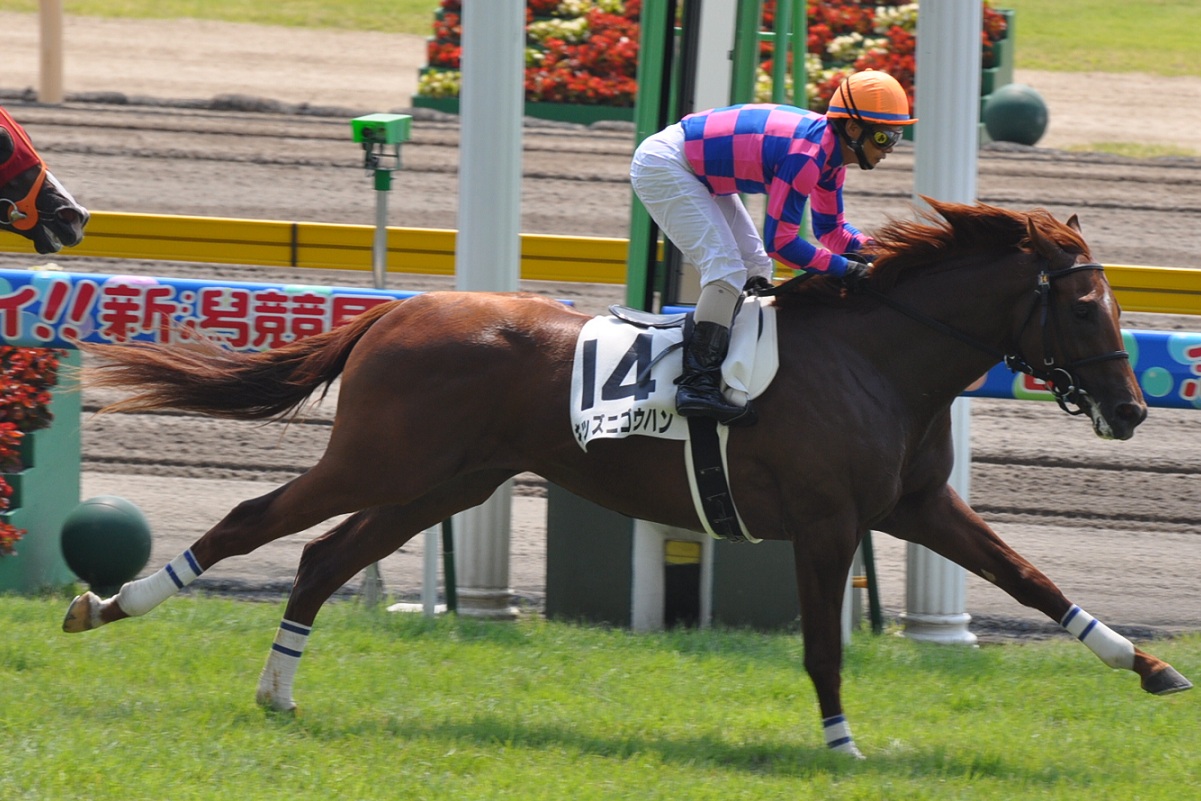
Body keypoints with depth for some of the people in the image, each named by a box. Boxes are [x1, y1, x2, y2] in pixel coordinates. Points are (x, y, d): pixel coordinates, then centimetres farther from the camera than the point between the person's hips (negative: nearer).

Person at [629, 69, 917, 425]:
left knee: (755, 268, 12)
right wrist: (845, 268, -23)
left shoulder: (831, 152, 1)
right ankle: (697, 383, -26)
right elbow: (780, 241, -26)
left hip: (694, 170, 11)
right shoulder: (808, 153, -29)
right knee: (727, 268, -21)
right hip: (661, 167, -11)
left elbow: (831, 228, 13)